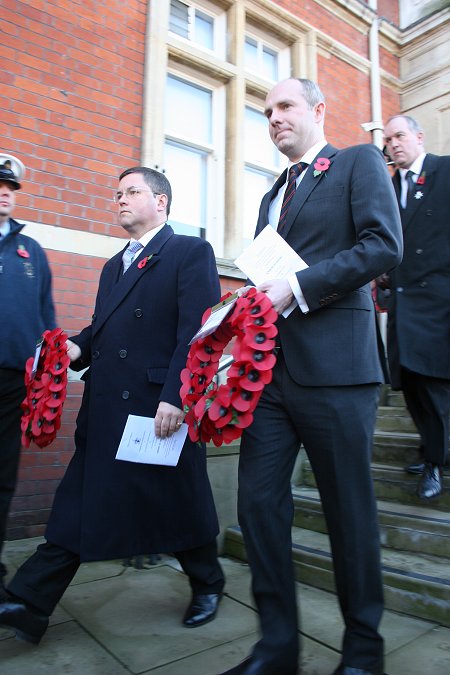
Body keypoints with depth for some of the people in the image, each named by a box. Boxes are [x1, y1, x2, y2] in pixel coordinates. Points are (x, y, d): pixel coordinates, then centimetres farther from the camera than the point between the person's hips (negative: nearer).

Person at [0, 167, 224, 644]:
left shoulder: (191, 252, -2)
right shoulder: (113, 266, 23)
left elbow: (197, 331, -13)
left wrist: (175, 396, -21)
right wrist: (79, 348, 1)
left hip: (160, 406, -6)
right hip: (104, 408, 7)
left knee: (179, 504, 9)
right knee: (75, 507, 9)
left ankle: (207, 586, 33)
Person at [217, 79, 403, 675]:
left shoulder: (359, 162, 6)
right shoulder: (273, 195, 26)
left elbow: (384, 245, -10)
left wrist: (297, 287, -15)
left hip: (334, 366, -6)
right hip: (270, 367, 7)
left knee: (349, 511, 5)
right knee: (258, 501, 4)